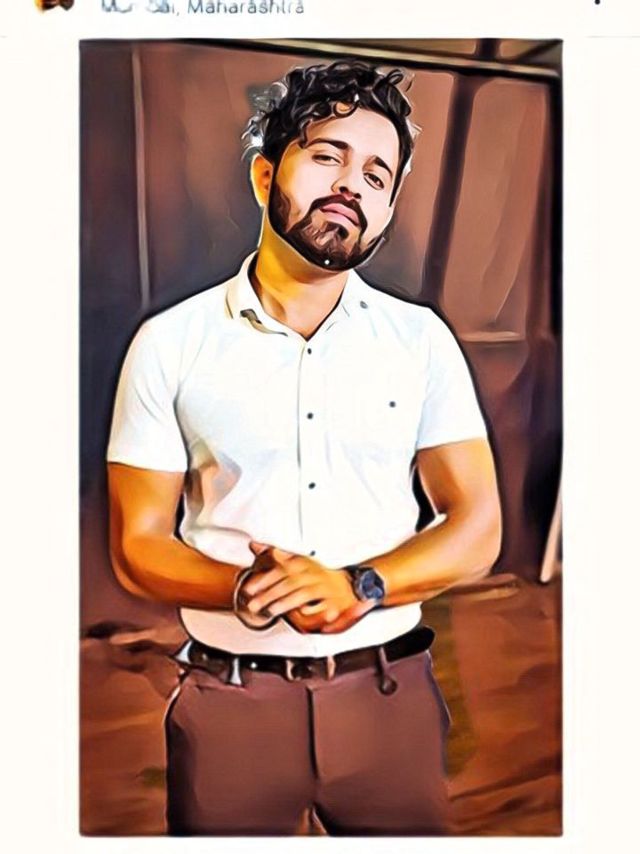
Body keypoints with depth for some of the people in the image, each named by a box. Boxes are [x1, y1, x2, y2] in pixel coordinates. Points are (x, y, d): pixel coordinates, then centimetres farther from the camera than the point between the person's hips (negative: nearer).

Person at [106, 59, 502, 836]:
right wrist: (249, 592, -23)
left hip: (390, 694, 2)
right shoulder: (169, 345, -6)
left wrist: (360, 587, -22)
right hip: (230, 701, -1)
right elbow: (137, 546, -5)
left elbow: (477, 530, -4)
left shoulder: (422, 340, -2)